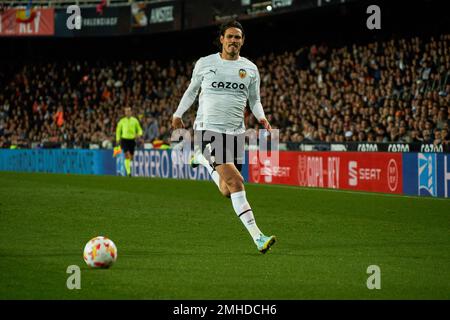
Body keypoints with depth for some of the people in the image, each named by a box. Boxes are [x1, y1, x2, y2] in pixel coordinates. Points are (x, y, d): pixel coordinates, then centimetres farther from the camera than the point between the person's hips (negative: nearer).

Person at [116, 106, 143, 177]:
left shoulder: (135, 120, 4)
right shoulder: (122, 121, 4)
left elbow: (139, 129, 9)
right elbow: (118, 130, 14)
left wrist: (139, 134, -13)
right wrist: (118, 139, 7)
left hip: (132, 140, 2)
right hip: (124, 140, -2)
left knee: (131, 157, 6)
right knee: (127, 156, -17)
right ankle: (128, 172, -19)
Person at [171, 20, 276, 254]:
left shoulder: (250, 69, 9)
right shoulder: (205, 64, 4)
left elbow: (254, 99, 19)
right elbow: (192, 90, 19)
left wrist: (261, 118, 0)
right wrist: (178, 114, 21)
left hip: (235, 132, 4)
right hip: (208, 129, -4)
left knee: (227, 191, 4)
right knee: (235, 181, -21)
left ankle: (204, 160, 31)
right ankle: (256, 236, -16)